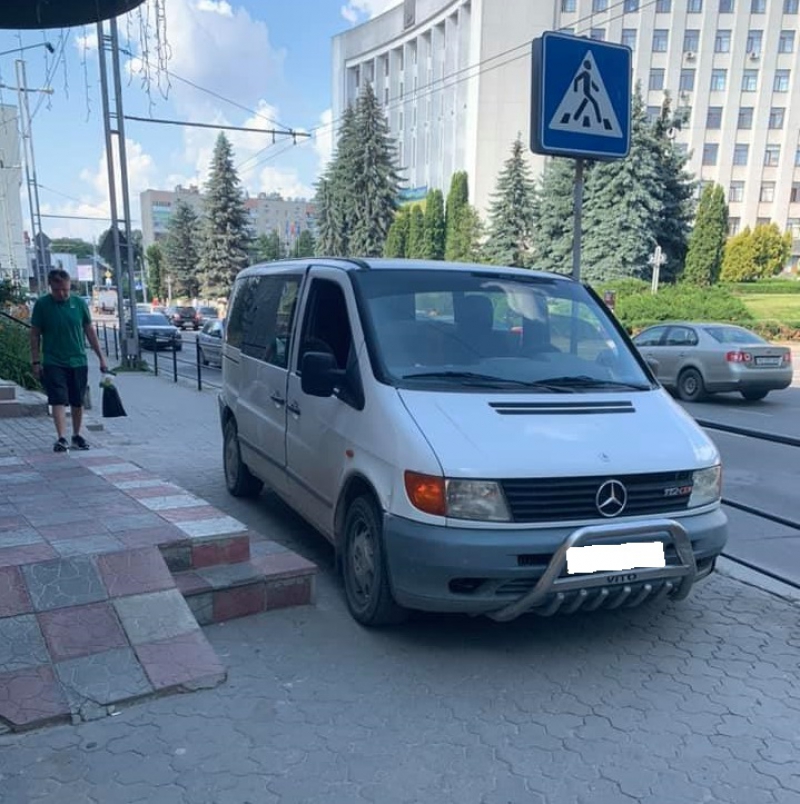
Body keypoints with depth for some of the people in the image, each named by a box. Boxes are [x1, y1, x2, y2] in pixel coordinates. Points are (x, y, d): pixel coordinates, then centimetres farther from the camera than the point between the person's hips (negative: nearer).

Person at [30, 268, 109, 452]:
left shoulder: (79, 303, 1)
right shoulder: (42, 304, -4)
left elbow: (89, 331, 8)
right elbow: (35, 334, 0)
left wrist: (101, 357, 7)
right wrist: (36, 362, -3)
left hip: (78, 361, 3)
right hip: (53, 363, -2)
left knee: (77, 402, 10)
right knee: (58, 401, -10)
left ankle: (77, 436, 25)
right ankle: (61, 438, -13)